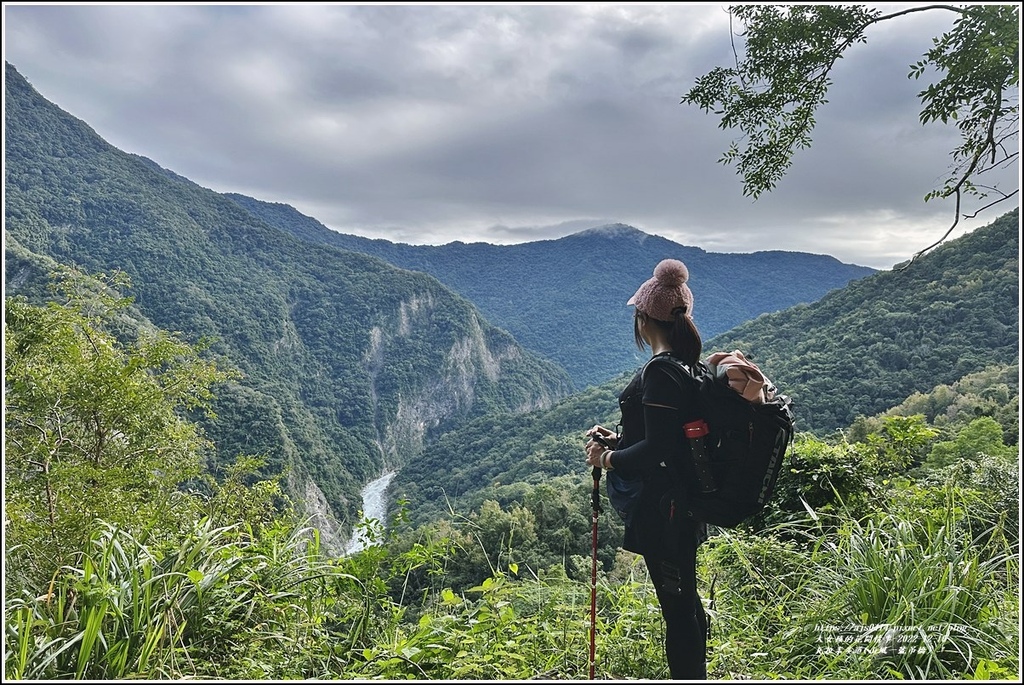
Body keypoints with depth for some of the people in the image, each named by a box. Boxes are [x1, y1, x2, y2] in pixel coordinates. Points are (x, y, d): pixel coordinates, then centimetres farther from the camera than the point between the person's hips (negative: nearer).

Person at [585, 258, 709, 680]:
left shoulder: (659, 372, -21)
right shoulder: (688, 366, 8)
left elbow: (657, 449, -25)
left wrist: (608, 459, -11)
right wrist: (618, 439, 13)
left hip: (661, 509, -10)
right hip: (684, 502, 10)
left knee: (677, 607, 2)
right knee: (686, 602, 22)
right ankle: (695, 673, 38)